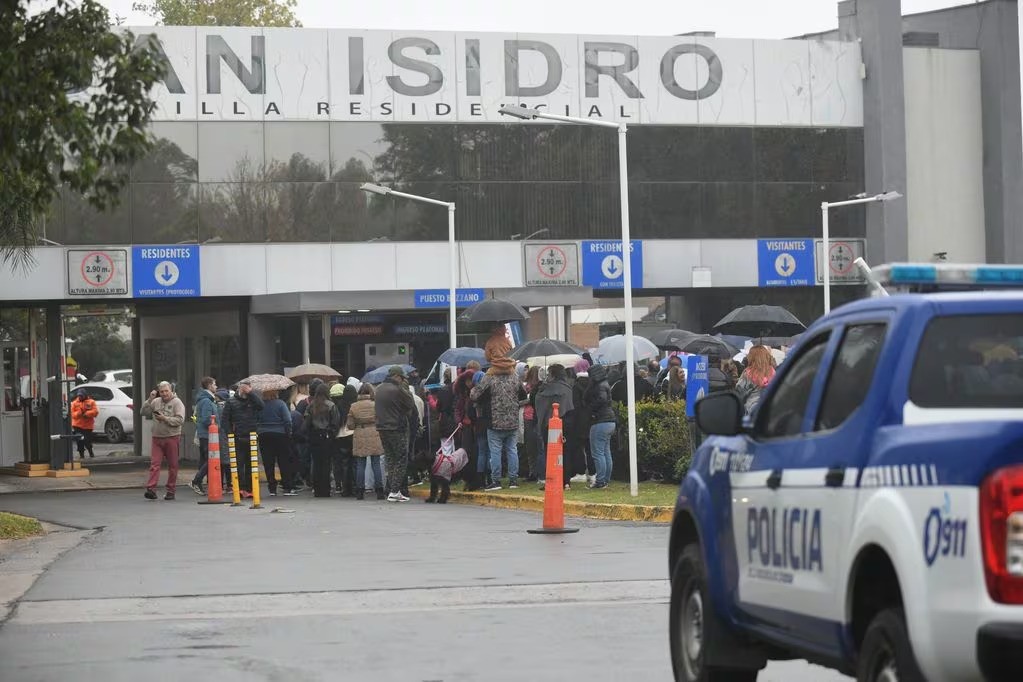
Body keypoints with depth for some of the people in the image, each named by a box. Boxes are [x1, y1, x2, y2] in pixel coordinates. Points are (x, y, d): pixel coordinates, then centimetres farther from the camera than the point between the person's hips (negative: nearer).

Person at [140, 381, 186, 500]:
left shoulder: (177, 402, -3)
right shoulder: (156, 402, 12)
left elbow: (180, 420, -12)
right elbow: (144, 412, 12)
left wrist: (165, 418, -15)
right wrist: (150, 400, 1)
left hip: (172, 438, -3)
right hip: (157, 438, 3)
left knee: (172, 466, 4)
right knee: (154, 464, -7)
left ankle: (170, 491, 11)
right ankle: (151, 489, -14)